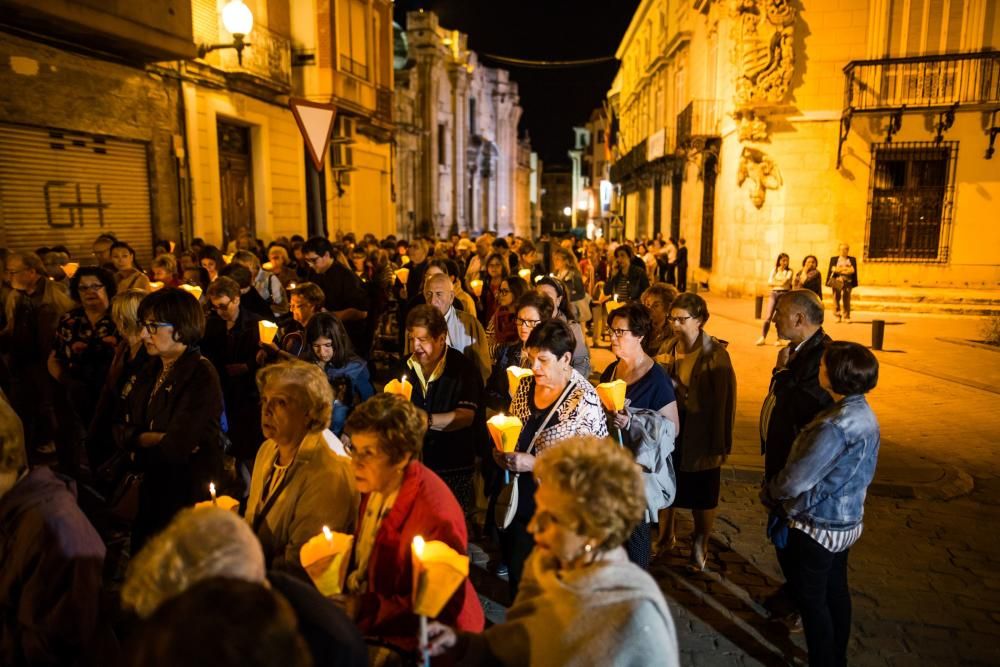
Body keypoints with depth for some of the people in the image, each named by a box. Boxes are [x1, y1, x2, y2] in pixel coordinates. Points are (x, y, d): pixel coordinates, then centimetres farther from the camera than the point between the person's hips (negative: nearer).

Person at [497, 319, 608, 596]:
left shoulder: (584, 401, -18)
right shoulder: (526, 385, 0)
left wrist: (533, 463, -24)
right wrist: (502, 450, -6)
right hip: (519, 498, 6)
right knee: (515, 569, 19)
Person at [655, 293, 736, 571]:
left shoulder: (715, 353, -14)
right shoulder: (670, 347, 0)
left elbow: (725, 401, -12)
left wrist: (721, 444, -11)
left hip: (701, 436, -4)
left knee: (702, 497, 12)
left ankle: (700, 547, 33)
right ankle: (665, 538, 37)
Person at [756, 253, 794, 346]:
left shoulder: (789, 271, 5)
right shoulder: (774, 270, 13)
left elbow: (785, 281, -10)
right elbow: (769, 282, 2)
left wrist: (775, 282, -1)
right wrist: (780, 283, -8)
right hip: (774, 293, 2)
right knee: (768, 316, -7)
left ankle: (779, 339, 6)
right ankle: (762, 338, -7)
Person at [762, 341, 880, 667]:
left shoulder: (836, 425, -30)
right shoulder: (864, 413, -1)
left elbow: (796, 480, -26)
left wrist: (769, 493, -5)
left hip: (819, 526, -9)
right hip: (846, 520, 9)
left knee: (810, 598, 8)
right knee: (835, 589, 22)